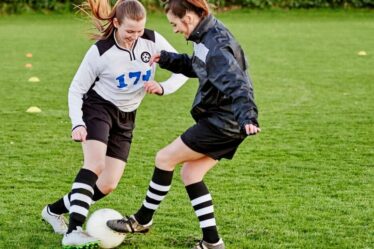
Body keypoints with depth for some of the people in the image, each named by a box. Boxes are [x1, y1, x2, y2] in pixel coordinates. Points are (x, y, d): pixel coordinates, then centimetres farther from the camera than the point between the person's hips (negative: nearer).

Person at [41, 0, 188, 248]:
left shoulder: (153, 41, -12)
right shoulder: (100, 52, -20)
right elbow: (76, 89, -11)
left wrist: (162, 87, -22)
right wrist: (77, 123, -25)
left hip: (126, 117, 5)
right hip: (98, 107, -5)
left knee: (108, 185, 0)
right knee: (96, 164, -31)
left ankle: (55, 211, 20)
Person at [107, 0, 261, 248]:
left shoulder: (215, 46, -24)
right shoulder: (207, 35, 8)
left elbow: (236, 84, -33)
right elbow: (195, 67, 25)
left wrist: (247, 117, -45)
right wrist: (167, 59, 10)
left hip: (222, 123, -10)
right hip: (224, 121, 10)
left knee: (165, 157, 0)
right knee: (190, 172, 12)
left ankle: (142, 220, 17)